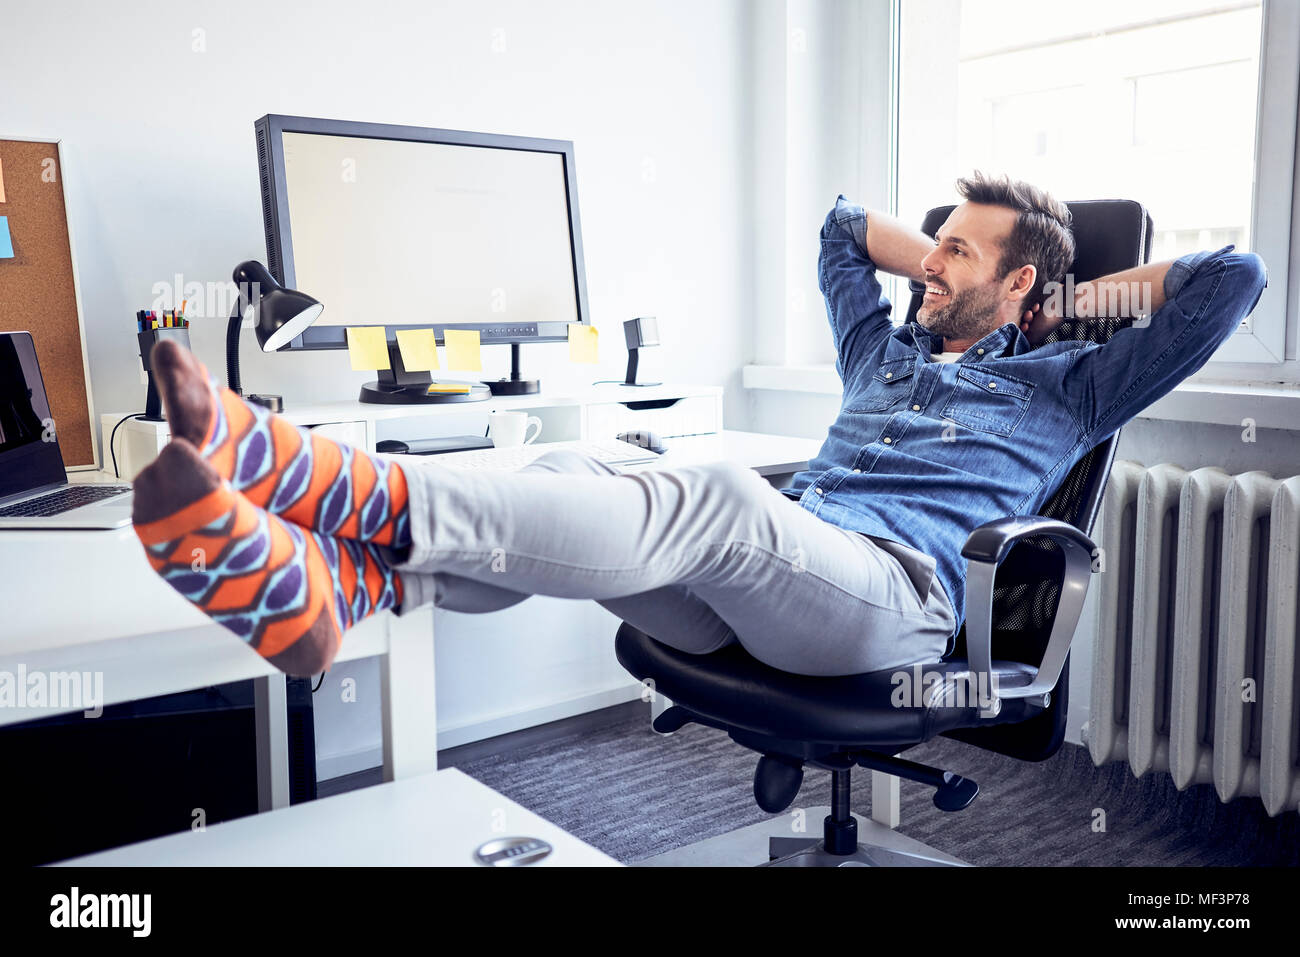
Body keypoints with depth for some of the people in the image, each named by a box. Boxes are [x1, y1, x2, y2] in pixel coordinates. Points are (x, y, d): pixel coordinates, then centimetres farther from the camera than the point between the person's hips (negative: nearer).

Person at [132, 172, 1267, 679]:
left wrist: (1084, 293, 23)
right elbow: (843, 223, 46)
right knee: (569, 476, -21)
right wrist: (951, 273, 39)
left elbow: (1235, 276, 15)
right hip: (759, 593, 6)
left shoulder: (1061, 387, 19)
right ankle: (313, 585, -45)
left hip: (892, 593, -6)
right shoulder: (888, 354, 34)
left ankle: (347, 493, -51)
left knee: (715, 496, -38)